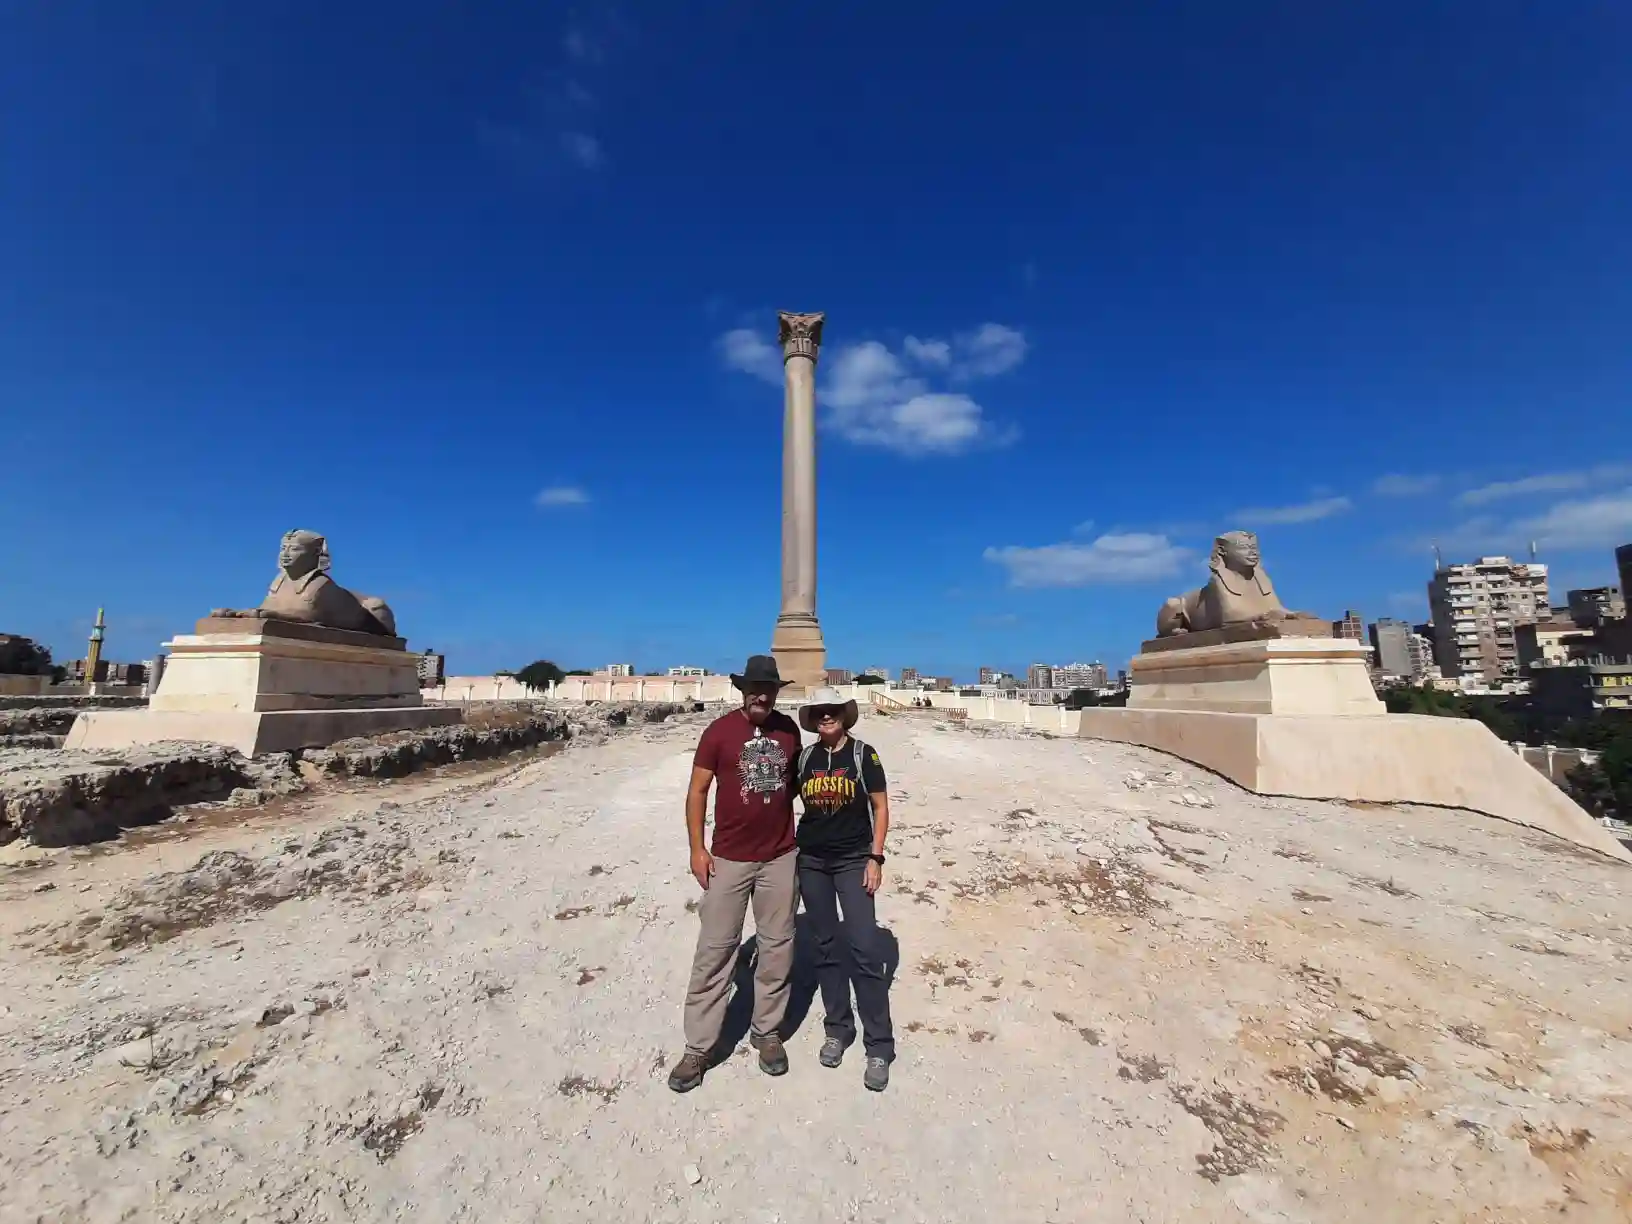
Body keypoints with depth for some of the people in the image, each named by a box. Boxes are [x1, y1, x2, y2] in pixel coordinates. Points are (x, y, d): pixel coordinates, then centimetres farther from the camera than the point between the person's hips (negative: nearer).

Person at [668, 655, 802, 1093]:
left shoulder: (789, 729, 0)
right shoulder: (720, 730, -9)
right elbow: (697, 791, -4)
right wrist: (697, 849, -8)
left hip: (781, 858, 3)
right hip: (729, 859, -3)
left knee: (777, 947, 12)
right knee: (715, 950, 5)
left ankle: (767, 1032, 31)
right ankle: (698, 1048, 20)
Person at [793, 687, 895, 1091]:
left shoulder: (863, 754, -7)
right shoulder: (804, 758, 1)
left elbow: (880, 807, -4)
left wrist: (875, 857, -9)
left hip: (853, 860, -3)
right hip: (810, 861, 3)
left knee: (865, 949, -6)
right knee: (826, 947, 12)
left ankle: (879, 1046, 7)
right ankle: (838, 1029, 28)